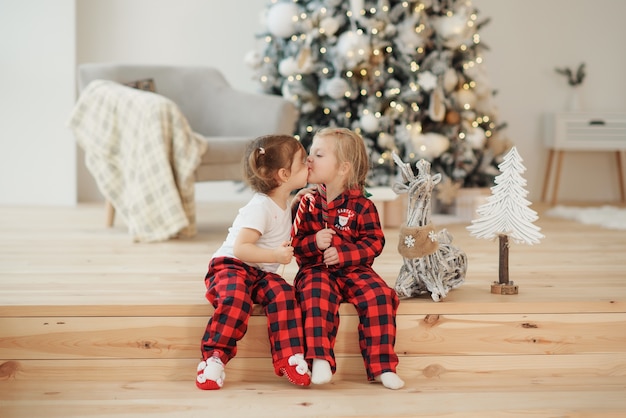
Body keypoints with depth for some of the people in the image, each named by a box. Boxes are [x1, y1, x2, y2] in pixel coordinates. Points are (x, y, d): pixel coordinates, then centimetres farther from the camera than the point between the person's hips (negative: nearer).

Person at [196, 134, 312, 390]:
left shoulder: (284, 203, 11)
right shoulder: (261, 207, -17)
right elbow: (240, 248, -24)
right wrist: (276, 255, -33)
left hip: (262, 273, 7)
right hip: (231, 265, -7)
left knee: (283, 294, -25)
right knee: (236, 298, -38)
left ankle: (289, 358, -23)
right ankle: (214, 357, -28)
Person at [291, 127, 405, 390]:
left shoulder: (361, 205, -1)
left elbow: (374, 242, -4)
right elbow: (293, 242, 5)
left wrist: (344, 254, -19)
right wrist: (313, 242, -18)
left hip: (354, 269, 0)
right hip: (316, 269, 0)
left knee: (379, 296, -24)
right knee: (316, 294, -33)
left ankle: (382, 366, -17)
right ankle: (320, 359, -33)